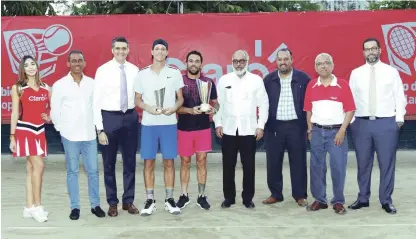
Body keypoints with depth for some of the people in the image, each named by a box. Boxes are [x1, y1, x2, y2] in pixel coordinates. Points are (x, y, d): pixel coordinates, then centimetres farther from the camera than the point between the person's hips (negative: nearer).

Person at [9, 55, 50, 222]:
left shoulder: (45, 88, 10)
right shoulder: (17, 88, -1)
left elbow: (50, 108, 20)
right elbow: (15, 113, -2)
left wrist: (49, 117, -2)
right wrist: (12, 136, -5)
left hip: (40, 131, 5)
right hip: (24, 131, -5)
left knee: (31, 168, 8)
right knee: (38, 165, -14)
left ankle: (29, 208, 14)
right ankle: (37, 206, -5)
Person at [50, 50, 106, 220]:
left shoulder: (92, 83, 5)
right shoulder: (59, 85, -2)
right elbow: (55, 111, 1)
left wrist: (97, 126, 5)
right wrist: (63, 129, 3)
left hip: (90, 135, 2)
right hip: (70, 136, -2)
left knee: (93, 171, 5)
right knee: (72, 171, 5)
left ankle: (95, 205, 16)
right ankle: (74, 207, 13)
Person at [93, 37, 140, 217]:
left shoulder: (134, 70, 3)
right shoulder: (103, 70, -5)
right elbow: (96, 101, -7)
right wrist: (99, 128, -11)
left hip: (130, 117, 3)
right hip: (110, 117, -3)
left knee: (130, 161, 11)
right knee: (109, 163, 8)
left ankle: (128, 201, 24)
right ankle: (112, 203, 22)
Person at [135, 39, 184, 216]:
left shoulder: (175, 73, 4)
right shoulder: (142, 74, 4)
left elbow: (180, 98, 9)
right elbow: (137, 100, 8)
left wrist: (173, 108, -12)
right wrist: (148, 108, -11)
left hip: (169, 123, 0)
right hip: (148, 123, 0)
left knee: (169, 162, 4)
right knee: (148, 162, 3)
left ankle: (169, 200, 14)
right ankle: (150, 200, 13)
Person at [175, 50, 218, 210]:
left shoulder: (208, 82, 3)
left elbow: (215, 102, 11)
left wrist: (213, 109, -12)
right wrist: (190, 110, -20)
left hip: (203, 128, 1)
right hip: (184, 128, -1)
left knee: (202, 161, 6)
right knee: (185, 162, 8)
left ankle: (201, 196, 15)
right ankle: (184, 195, 19)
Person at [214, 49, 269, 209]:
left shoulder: (257, 80, 3)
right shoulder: (224, 80, 5)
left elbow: (263, 104, 2)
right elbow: (218, 103, 6)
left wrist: (261, 125, -3)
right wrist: (218, 124, -1)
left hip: (249, 130, -1)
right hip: (228, 130, 1)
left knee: (249, 166, 4)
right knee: (228, 166, 6)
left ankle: (248, 198, 15)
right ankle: (228, 197, 17)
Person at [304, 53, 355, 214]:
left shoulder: (343, 85, -4)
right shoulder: (311, 86, 5)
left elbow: (350, 110, -5)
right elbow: (308, 110, 11)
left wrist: (342, 131, -10)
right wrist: (310, 130, 5)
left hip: (337, 131, -3)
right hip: (317, 131, 3)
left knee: (338, 167, -1)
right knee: (317, 167, 7)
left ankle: (338, 201, 12)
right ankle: (319, 200, 19)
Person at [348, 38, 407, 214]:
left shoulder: (391, 72, 4)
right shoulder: (356, 73, 8)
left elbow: (399, 96, 4)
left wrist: (399, 118, -3)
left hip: (386, 123, -1)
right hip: (361, 123, 1)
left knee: (387, 163, 3)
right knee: (363, 163, 8)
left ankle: (386, 200, 15)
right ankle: (363, 198, 21)